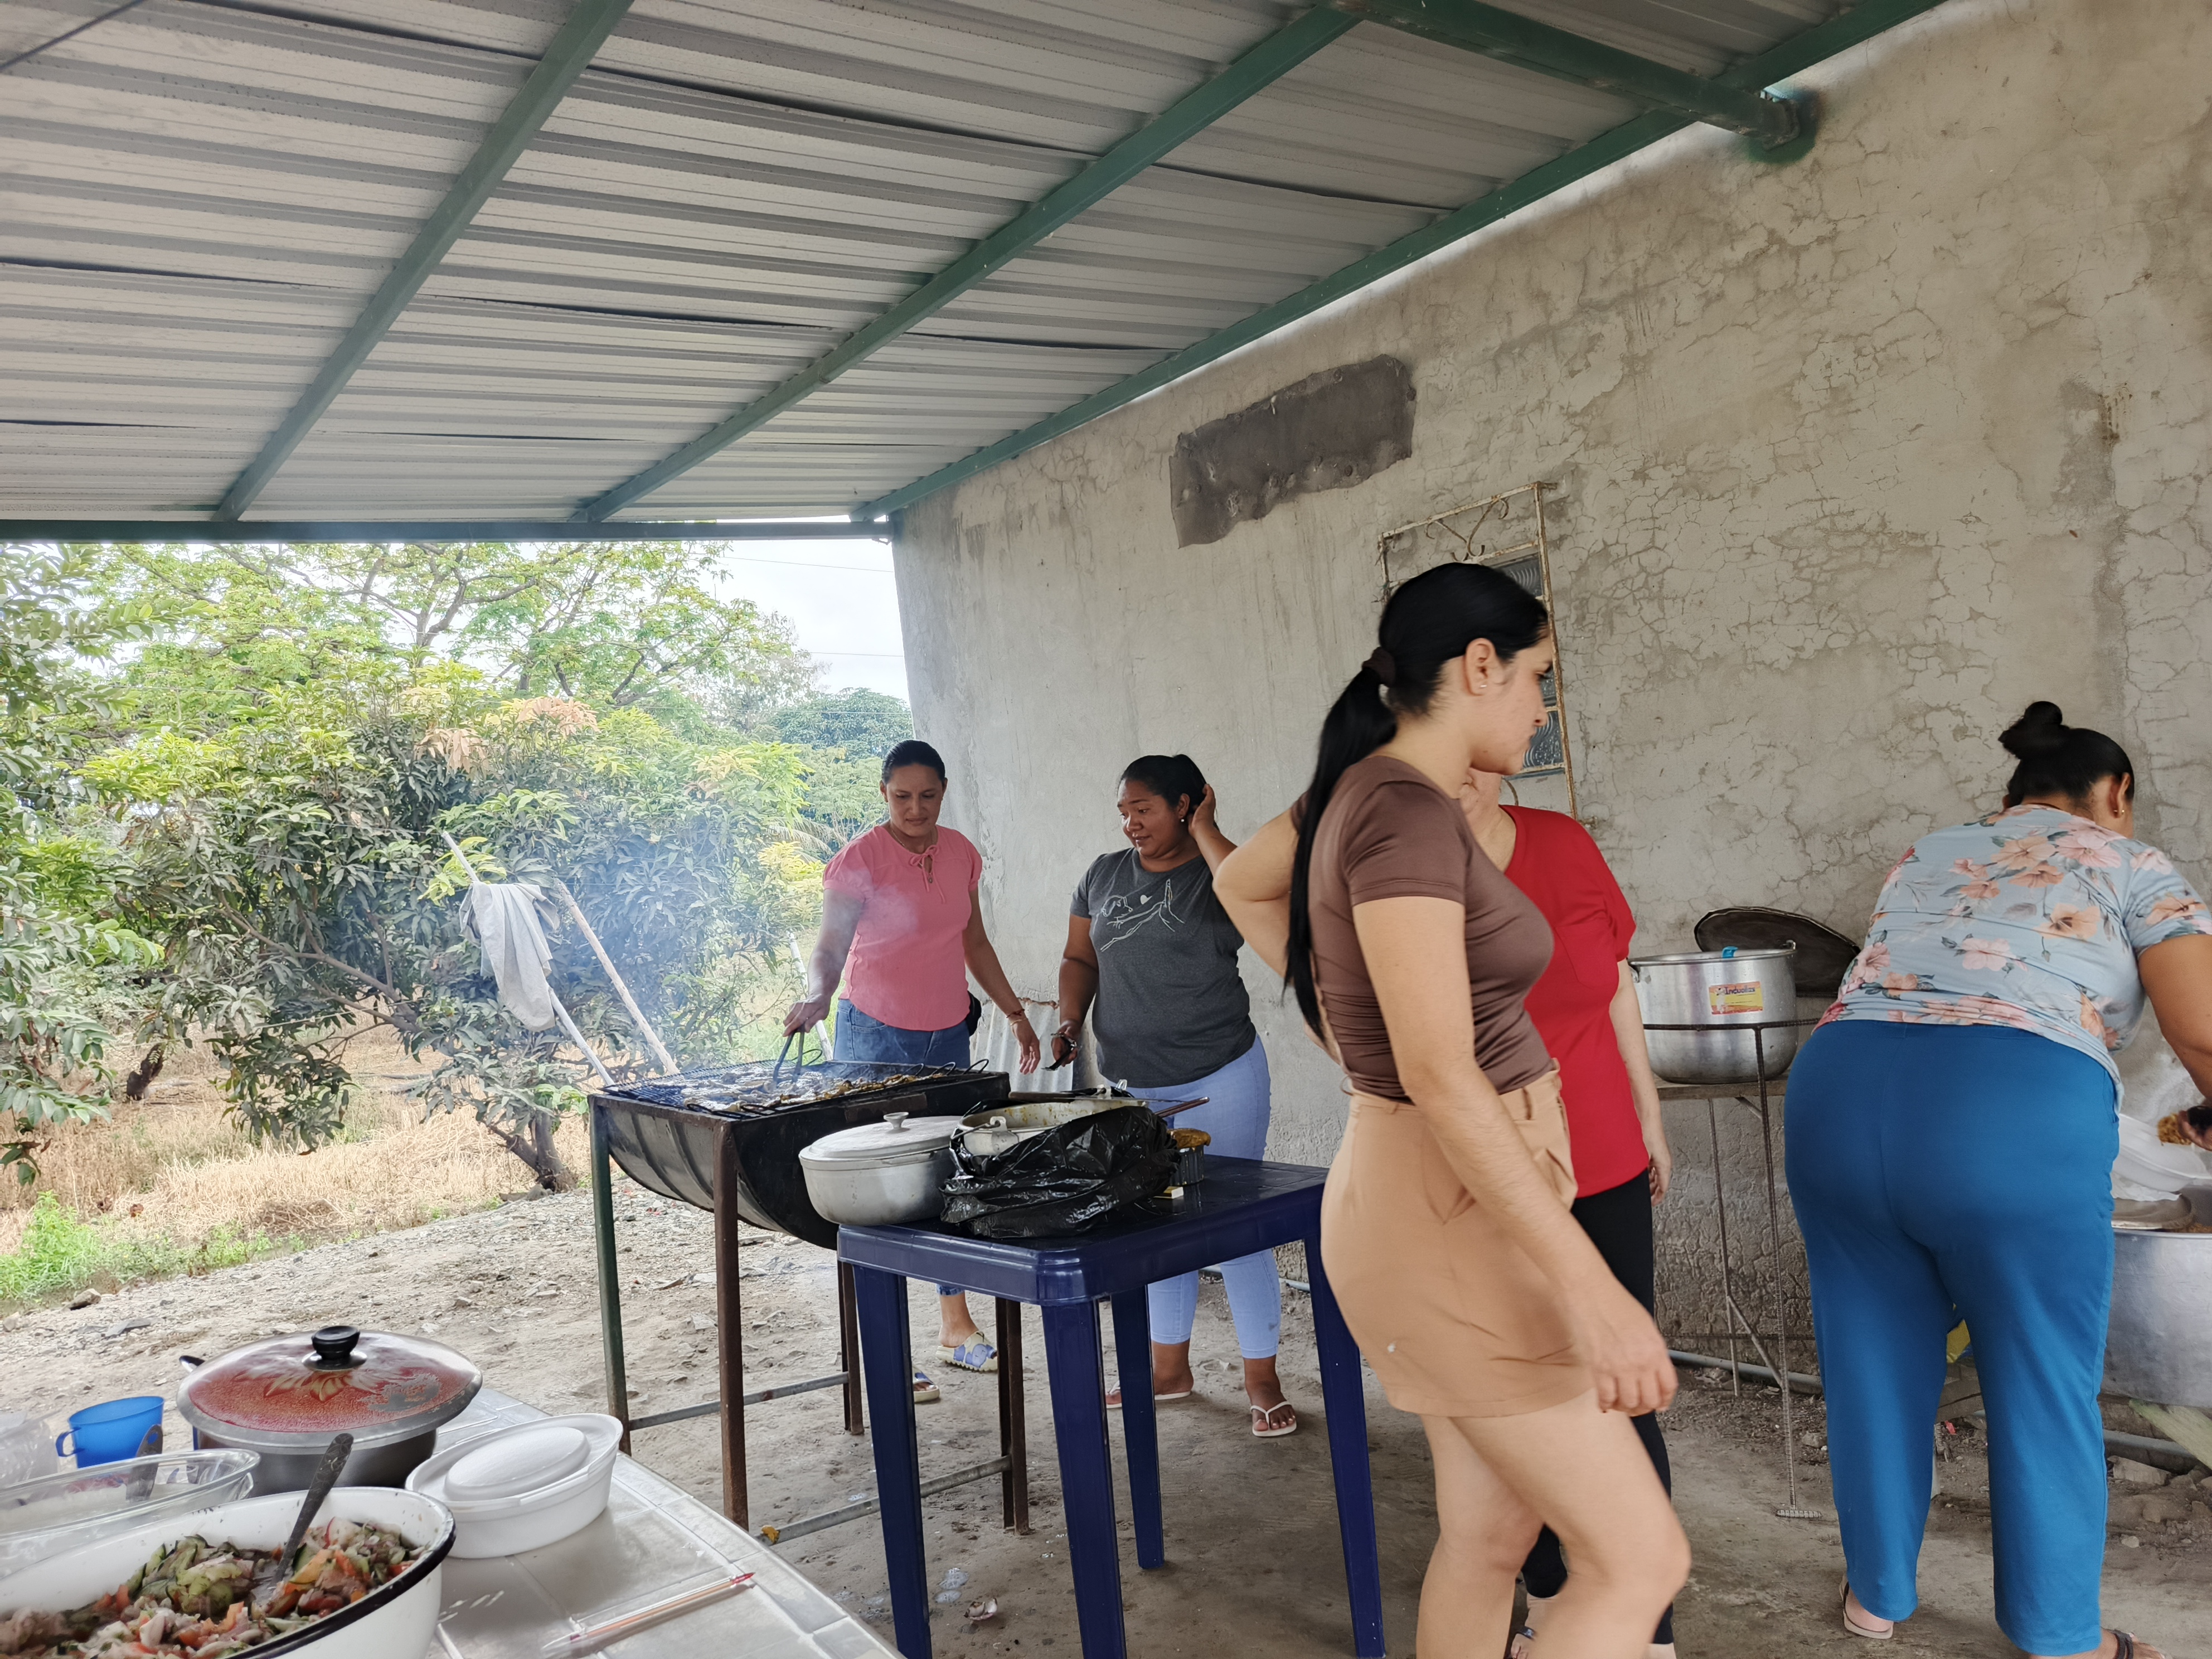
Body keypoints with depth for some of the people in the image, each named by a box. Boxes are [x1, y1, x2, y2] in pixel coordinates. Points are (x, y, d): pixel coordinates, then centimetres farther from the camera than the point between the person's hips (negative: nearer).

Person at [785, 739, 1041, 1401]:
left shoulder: (960, 853, 7)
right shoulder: (860, 858, -12)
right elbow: (831, 943, -20)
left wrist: (1015, 1012, 17)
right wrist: (816, 996, -39)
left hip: (947, 1036, 6)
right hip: (877, 1037, -6)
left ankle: (956, 1326, 26)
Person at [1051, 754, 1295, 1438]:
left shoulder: (1216, 874, -7)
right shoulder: (1104, 876, 8)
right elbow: (1079, 958, 15)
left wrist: (1204, 831, -17)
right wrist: (1071, 1022, -2)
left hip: (1219, 1080, -5)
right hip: (1131, 1086, 5)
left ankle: (1262, 1381, 14)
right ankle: (1170, 1368, 31)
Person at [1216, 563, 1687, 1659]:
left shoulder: (1365, 787, 7)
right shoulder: (1407, 813, -22)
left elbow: (1239, 883, 26)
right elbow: (1442, 1077, -28)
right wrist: (1591, 1291, -27)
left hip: (1451, 1201, 10)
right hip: (1453, 1219, -10)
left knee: (1490, 1533, 19)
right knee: (1639, 1560, 0)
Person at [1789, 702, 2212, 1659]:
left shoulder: (1923, 857, 30)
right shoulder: (2128, 864, 18)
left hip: (1840, 1088, 4)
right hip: (2012, 1112, -4)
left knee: (1875, 1367, 20)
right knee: (2043, 1390, 16)